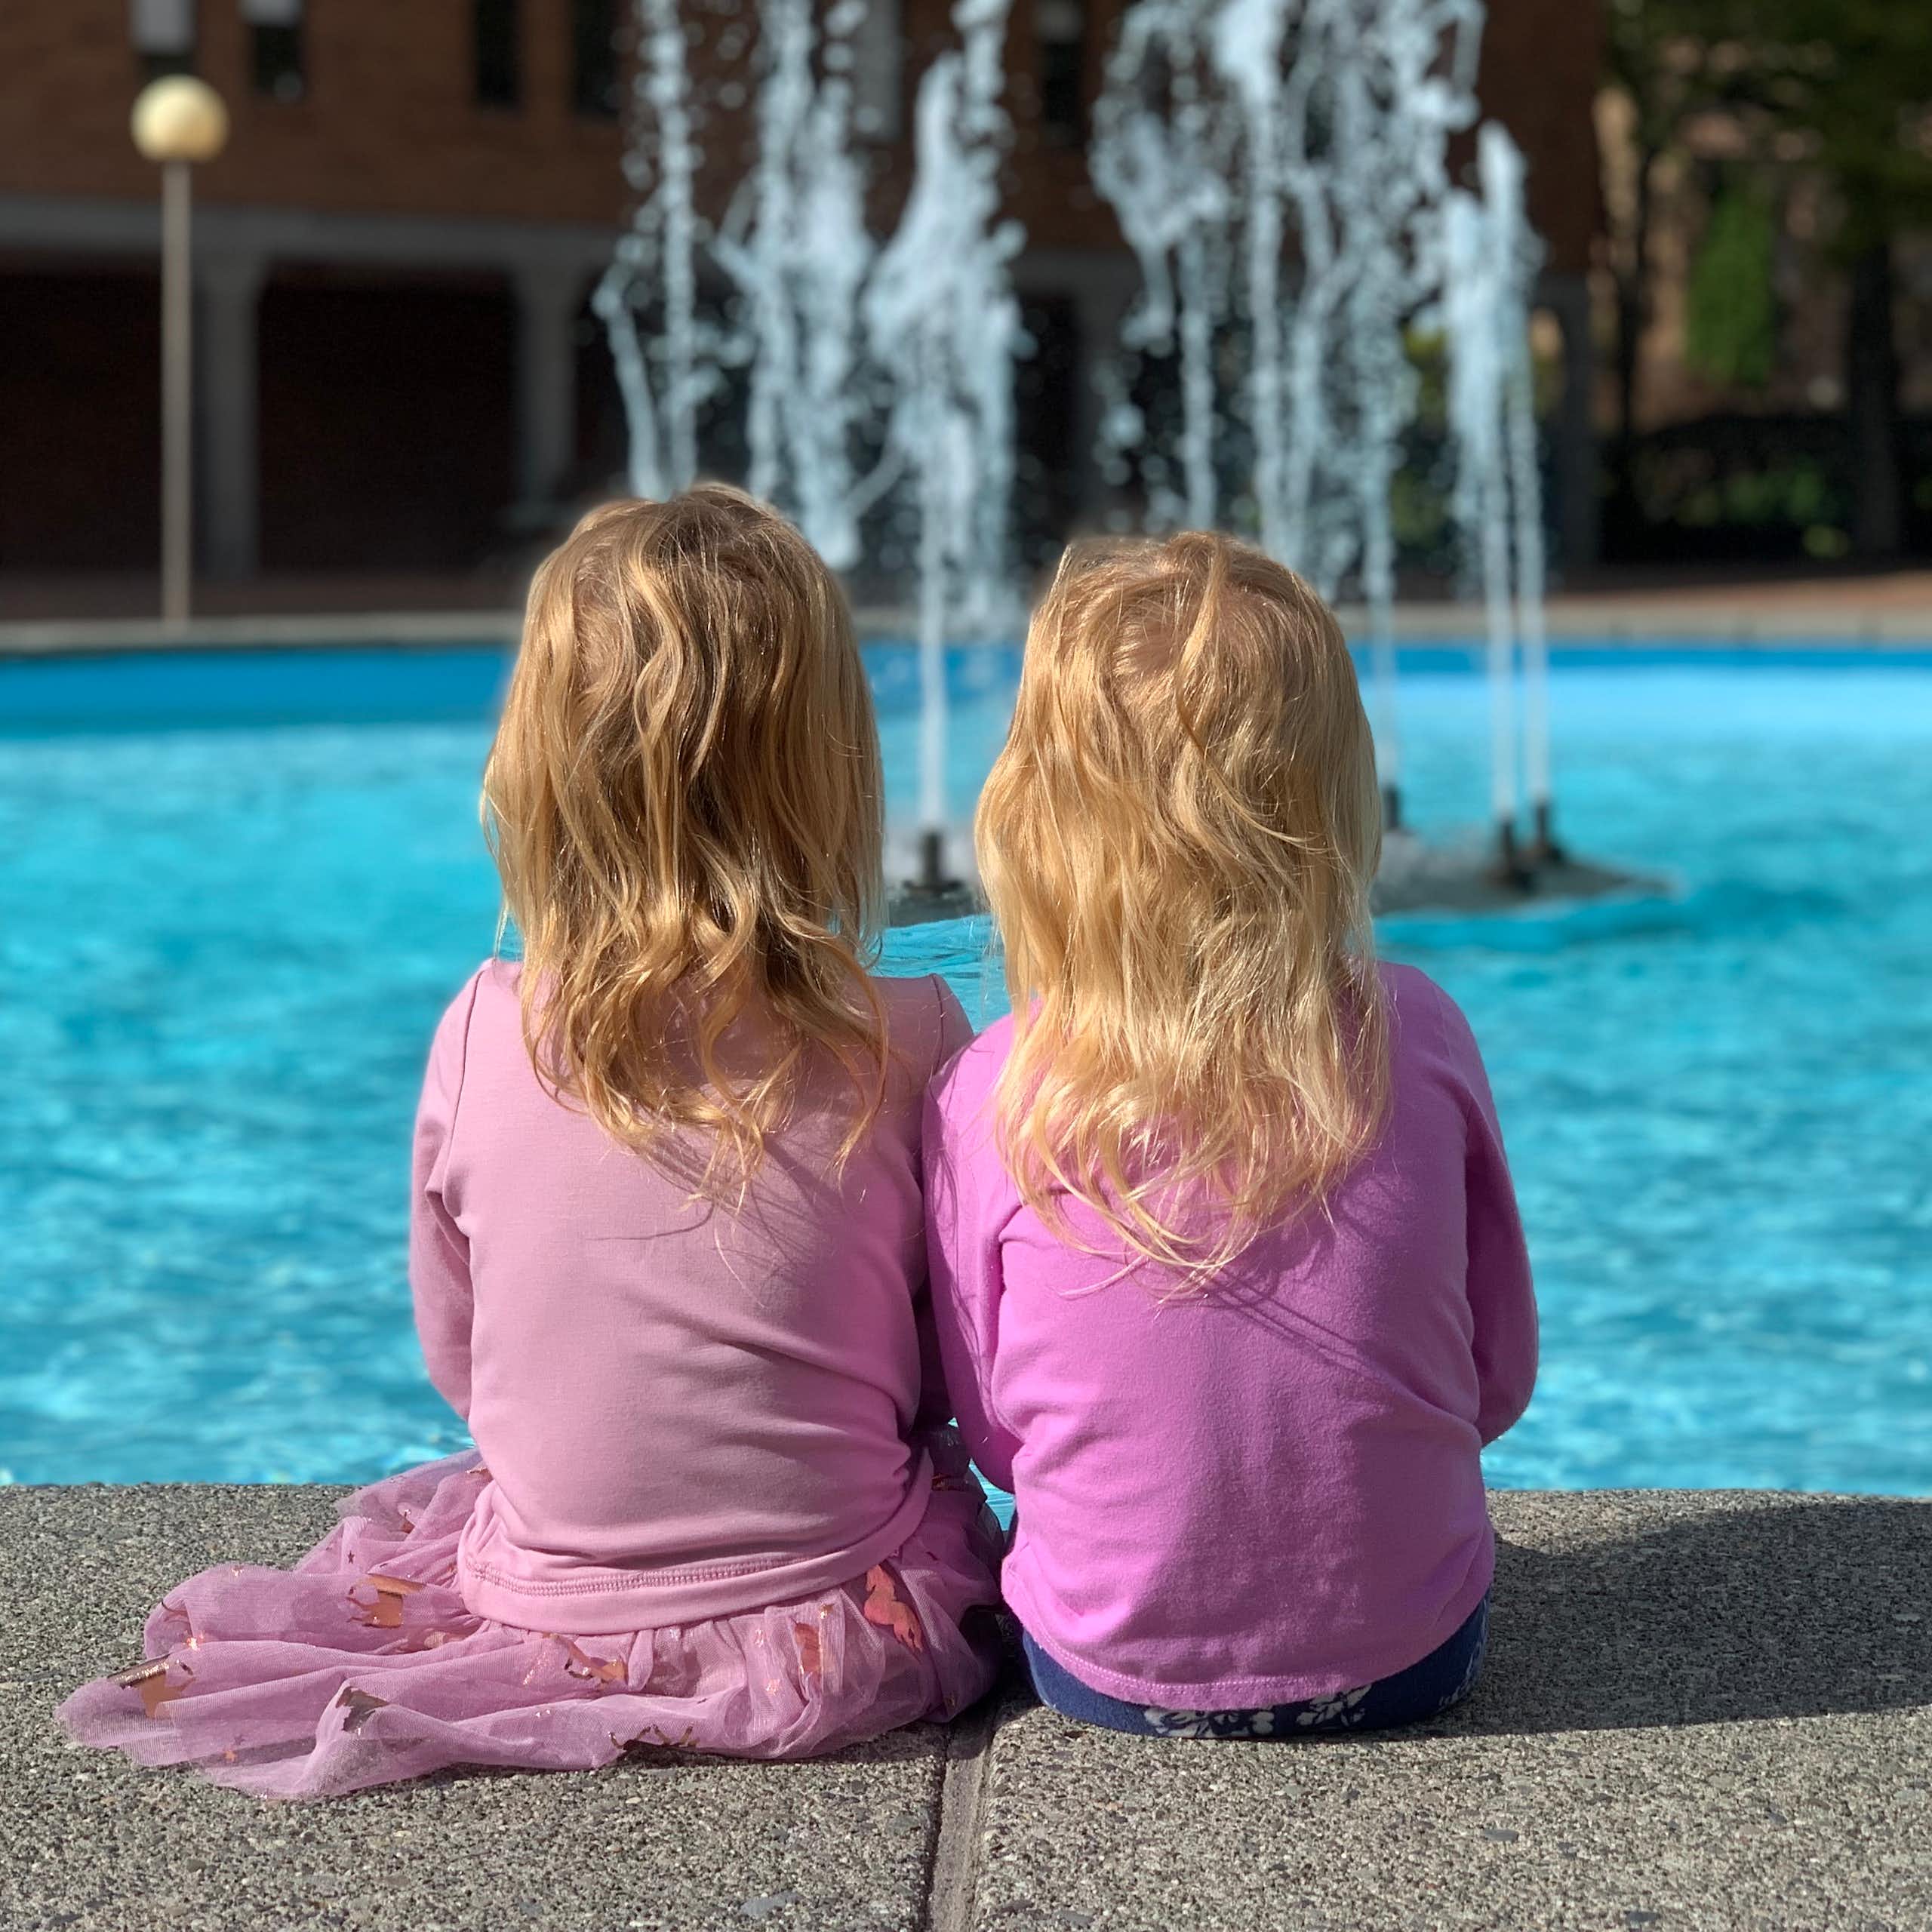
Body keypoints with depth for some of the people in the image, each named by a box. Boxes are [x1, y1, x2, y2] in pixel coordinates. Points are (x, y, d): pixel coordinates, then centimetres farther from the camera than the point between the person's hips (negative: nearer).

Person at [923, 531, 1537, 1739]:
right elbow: (1501, 1376, 0)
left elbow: (991, 1428, -3)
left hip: (1112, 1672, 0)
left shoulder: (991, 1097, -14)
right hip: (1410, 1659, 1)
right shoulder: (1421, 1043, -10)